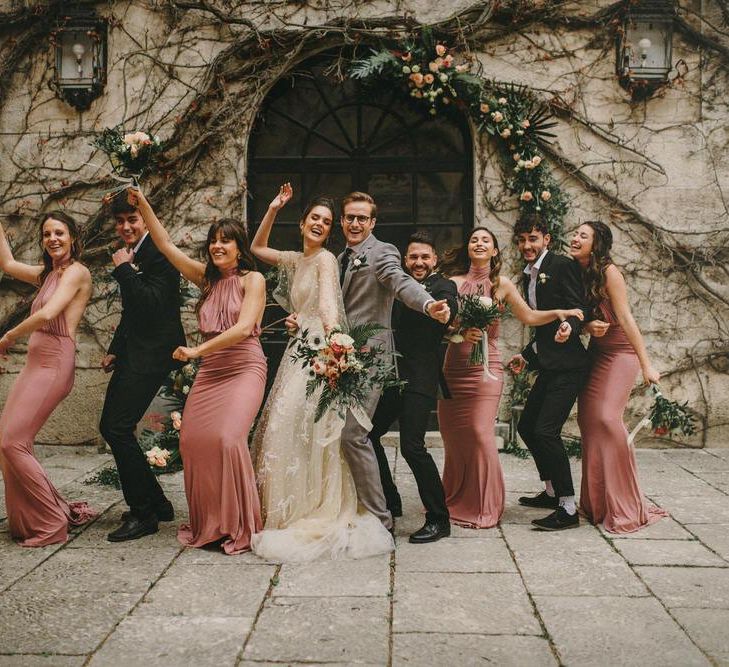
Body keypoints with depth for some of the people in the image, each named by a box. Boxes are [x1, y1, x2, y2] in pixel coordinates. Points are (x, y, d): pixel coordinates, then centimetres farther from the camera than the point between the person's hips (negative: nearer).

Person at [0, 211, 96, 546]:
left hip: (53, 364, -9)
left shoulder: (76, 271, -8)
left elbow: (46, 314, -19)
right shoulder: (47, 273, 19)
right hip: (35, 363, 9)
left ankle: (52, 523, -3)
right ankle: (28, 520, 15)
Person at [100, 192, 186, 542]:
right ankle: (156, 504, 22)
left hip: (152, 353, -10)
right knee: (111, 427, 11)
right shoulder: (131, 254, 15)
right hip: (132, 351, 10)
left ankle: (144, 513, 0)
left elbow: (151, 304, -25)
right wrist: (115, 349, 21)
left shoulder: (159, 253, -13)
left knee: (118, 427, -12)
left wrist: (124, 269, -20)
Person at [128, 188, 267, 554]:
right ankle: (206, 524, 12)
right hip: (209, 371, 6)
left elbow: (244, 328, -15)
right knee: (192, 440, -4)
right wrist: (143, 205, 5)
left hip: (244, 368, -6)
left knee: (227, 437, -22)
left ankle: (238, 526, -8)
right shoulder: (206, 277, 14)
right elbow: (165, 244, 14)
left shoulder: (252, 279, -3)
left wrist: (196, 350, -15)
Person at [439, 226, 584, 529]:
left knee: (480, 434, -8)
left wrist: (559, 313, -6)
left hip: (485, 368, -2)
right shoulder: (454, 282, 5)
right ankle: (454, 499, 25)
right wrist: (461, 333, -20)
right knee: (452, 435, 5)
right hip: (453, 368, 2)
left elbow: (530, 316, 10)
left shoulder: (502, 285, 5)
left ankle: (481, 506, 7)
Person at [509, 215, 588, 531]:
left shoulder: (563, 265, -9)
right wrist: (527, 354, 27)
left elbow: (577, 308, -17)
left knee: (546, 431, -16)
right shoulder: (529, 275, 17)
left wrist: (569, 326, -37)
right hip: (548, 366, 10)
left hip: (567, 365, -10)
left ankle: (568, 508, -8)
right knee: (526, 427, 16)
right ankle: (551, 492, 32)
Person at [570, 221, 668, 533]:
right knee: (588, 420, 3)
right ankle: (597, 503, 15)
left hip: (620, 353, -7)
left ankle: (625, 507, -7)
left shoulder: (609, 272, -15)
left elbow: (625, 318, -21)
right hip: (594, 355, 7)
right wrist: (588, 327, -14)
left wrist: (646, 364, -24)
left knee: (607, 418, -18)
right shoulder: (577, 273, 5)